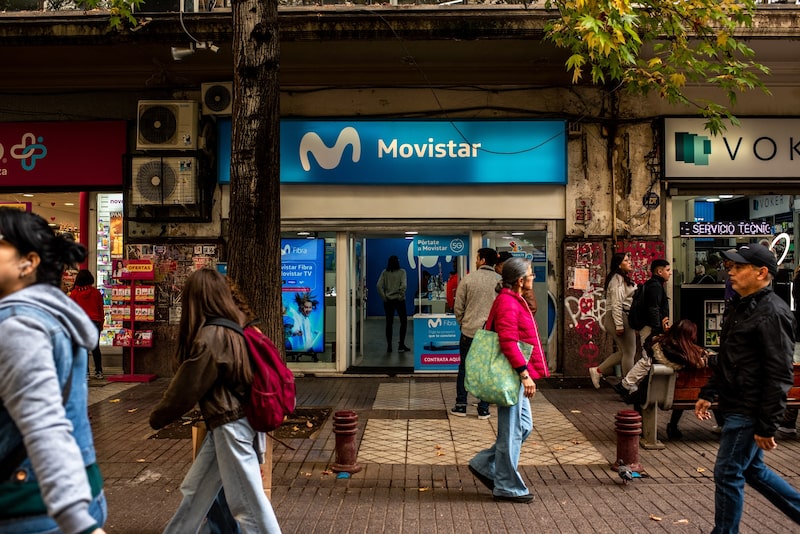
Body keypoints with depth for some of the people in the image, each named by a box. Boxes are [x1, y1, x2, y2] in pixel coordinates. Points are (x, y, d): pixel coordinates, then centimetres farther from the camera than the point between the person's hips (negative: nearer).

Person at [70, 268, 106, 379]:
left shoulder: (74, 293, -3)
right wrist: (101, 323, 12)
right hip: (95, 322, 1)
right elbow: (101, 309, 3)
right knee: (95, 347, 10)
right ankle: (99, 371, 14)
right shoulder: (96, 292, -1)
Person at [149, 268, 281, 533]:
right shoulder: (234, 328, 6)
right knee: (195, 490, 21)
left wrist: (157, 417, 6)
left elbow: (185, 389, -10)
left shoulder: (209, 338, -19)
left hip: (230, 425, -10)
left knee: (247, 501, 0)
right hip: (228, 422, 10)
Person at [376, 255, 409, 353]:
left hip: (388, 300, 3)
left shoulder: (385, 272, 2)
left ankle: (389, 346, 9)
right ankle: (401, 345, 6)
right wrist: (401, 295, -8)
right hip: (399, 300, -3)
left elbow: (379, 286, -8)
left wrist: (384, 297, -3)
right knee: (403, 321, 10)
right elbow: (404, 285, -18)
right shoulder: (402, 271, -4)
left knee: (389, 323, 8)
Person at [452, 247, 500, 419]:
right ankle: (483, 409, 12)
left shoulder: (468, 279, -4)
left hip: (469, 330, 0)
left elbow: (458, 306, -2)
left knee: (464, 368, 12)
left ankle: (460, 406, 17)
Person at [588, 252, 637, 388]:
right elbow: (616, 304, -20)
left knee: (623, 351, 14)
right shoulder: (617, 279, -13)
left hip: (624, 317, 10)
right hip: (620, 317, -10)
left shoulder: (623, 278, 20)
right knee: (629, 352, -3)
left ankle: (597, 371, 16)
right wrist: (619, 325, -23)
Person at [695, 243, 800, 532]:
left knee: (728, 474, 1)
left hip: (749, 412, -10)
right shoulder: (740, 307, 11)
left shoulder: (772, 313, -19)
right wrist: (708, 394, 18)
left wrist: (767, 426, -21)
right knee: (753, 470, 20)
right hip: (735, 407, 10)